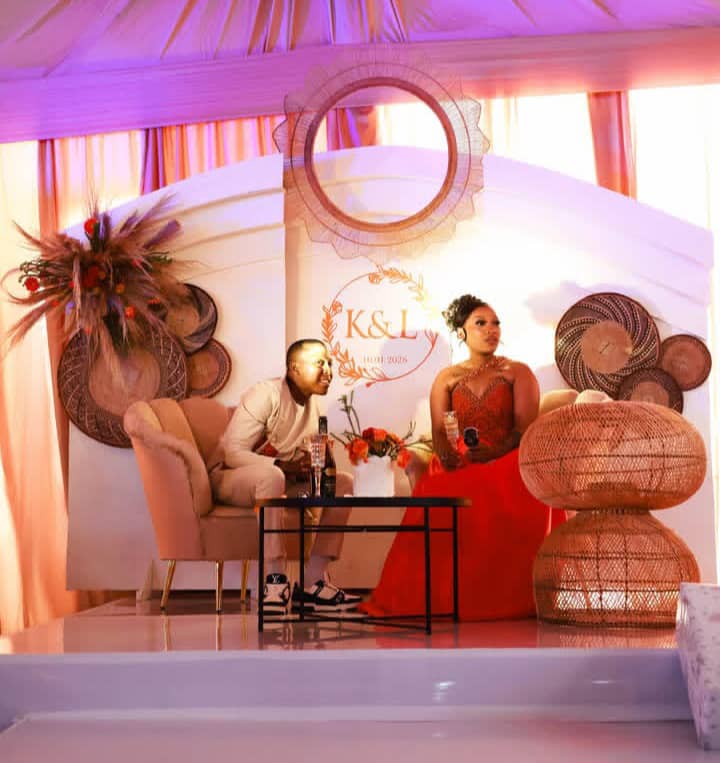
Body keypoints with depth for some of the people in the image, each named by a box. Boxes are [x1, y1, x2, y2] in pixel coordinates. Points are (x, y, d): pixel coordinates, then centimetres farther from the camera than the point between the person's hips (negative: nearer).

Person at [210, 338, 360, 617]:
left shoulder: (314, 405, 7)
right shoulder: (265, 395, -18)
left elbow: (306, 462, 13)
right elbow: (233, 453, -24)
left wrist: (312, 466, -13)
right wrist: (284, 465, -36)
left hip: (278, 480, 8)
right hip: (228, 477, -8)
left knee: (343, 482, -8)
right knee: (271, 475, -40)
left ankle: (313, 582, -14)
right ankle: (275, 580, -35)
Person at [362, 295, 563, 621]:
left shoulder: (517, 372, 9)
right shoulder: (447, 378, 15)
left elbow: (526, 426, -5)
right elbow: (438, 429, 3)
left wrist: (497, 451, -24)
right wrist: (446, 453, -21)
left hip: (508, 463, -2)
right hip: (462, 465, 2)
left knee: (499, 512, -37)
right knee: (435, 499, -31)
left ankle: (505, 600, -28)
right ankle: (440, 598, -23)